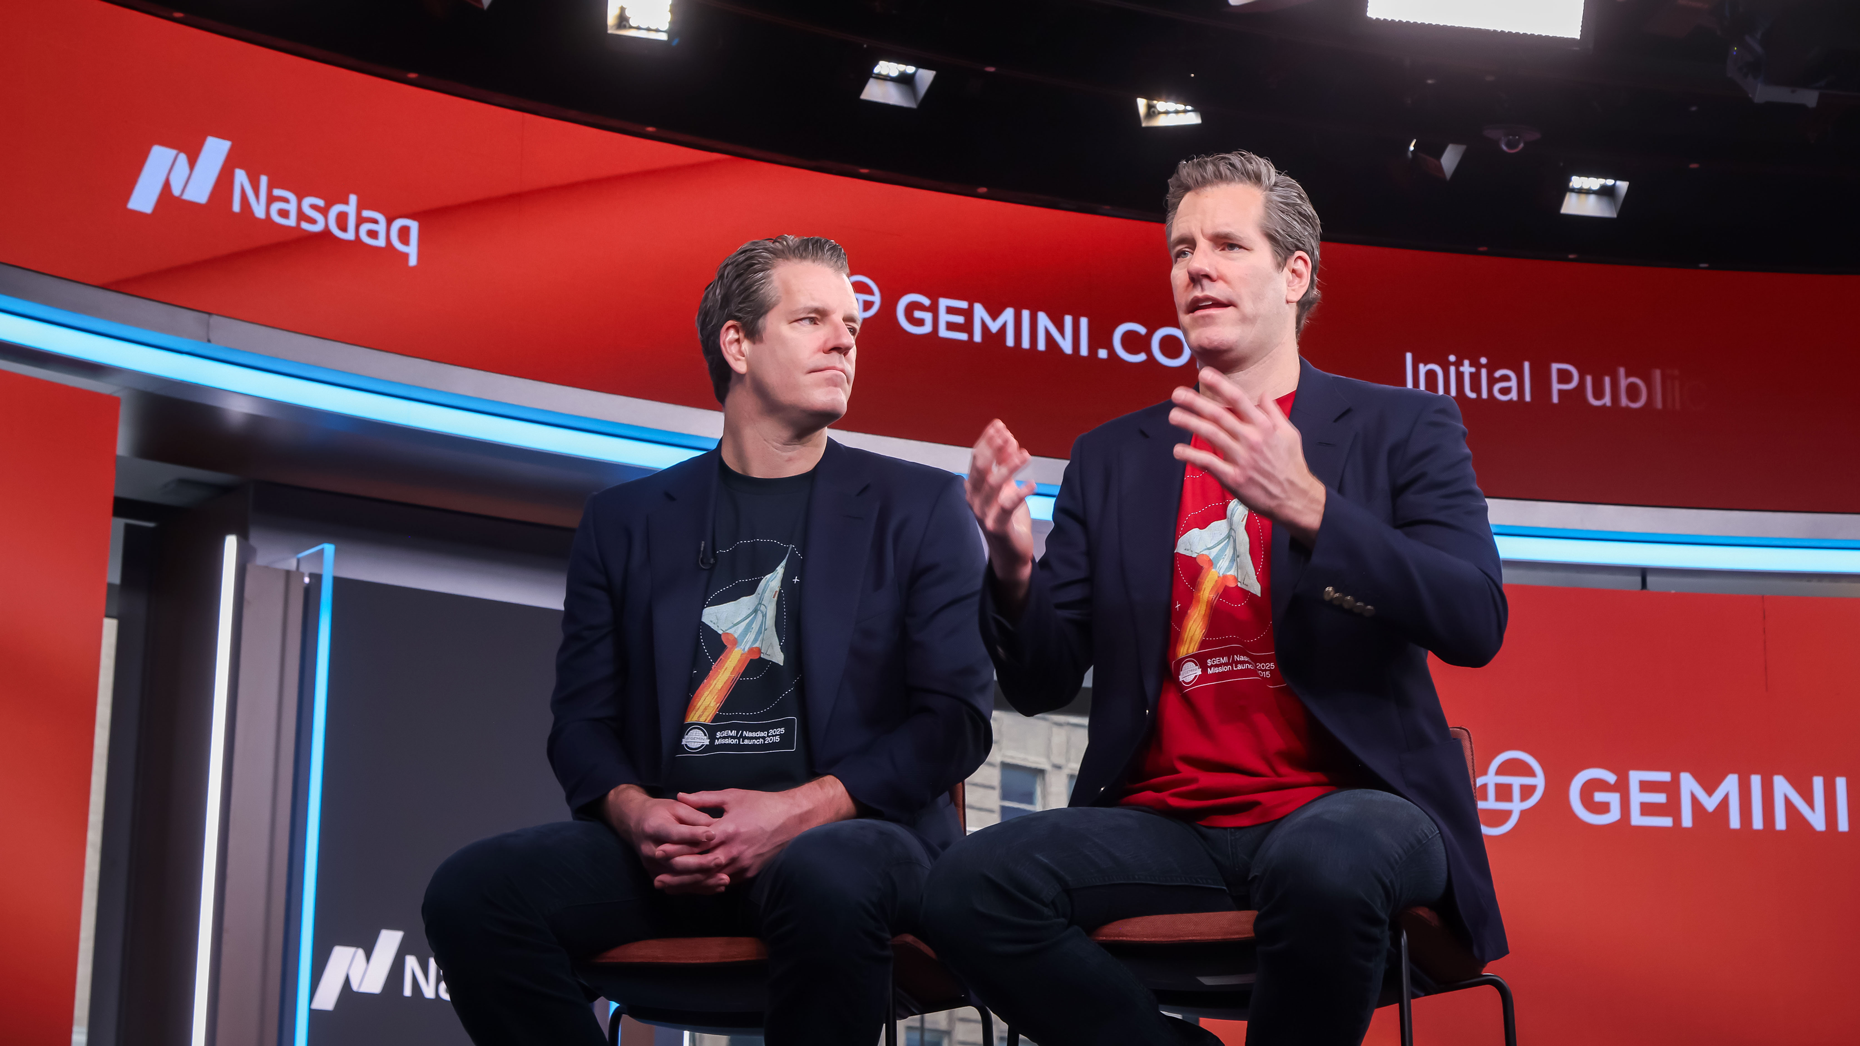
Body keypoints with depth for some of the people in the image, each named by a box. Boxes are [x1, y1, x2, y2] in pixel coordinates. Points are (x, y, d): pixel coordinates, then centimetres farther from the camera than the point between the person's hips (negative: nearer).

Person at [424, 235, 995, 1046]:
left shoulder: (919, 508, 12)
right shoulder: (624, 520, 18)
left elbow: (957, 718, 3)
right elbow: (583, 718, 13)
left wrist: (804, 809, -13)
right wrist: (634, 813, -11)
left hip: (847, 831, -2)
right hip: (670, 837, 2)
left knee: (825, 882, -38)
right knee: (471, 890, -25)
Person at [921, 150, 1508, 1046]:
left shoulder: (1401, 428, 8)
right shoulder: (1111, 458, 15)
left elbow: (1474, 624, -8)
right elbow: (1042, 686, 11)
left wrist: (1306, 507, -21)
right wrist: (1014, 570, -11)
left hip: (1342, 809, -2)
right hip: (1166, 825, 3)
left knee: (1324, 862, -38)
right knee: (968, 887, -25)